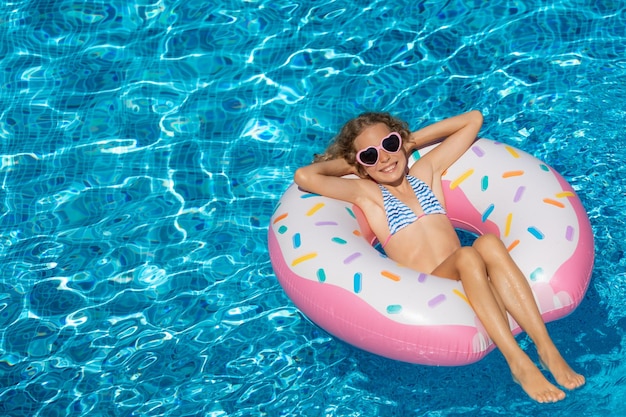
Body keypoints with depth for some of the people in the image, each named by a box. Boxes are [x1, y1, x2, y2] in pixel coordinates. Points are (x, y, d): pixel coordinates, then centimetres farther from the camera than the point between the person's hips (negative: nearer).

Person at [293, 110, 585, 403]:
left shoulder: (425, 171, 21)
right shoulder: (365, 192, 9)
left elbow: (473, 120, 26)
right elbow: (304, 176, -7)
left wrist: (412, 142, 24)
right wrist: (349, 165, 12)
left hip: (468, 280, 4)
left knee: (488, 243, -30)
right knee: (467, 256, -34)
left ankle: (546, 348, -32)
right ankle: (518, 363, -38)